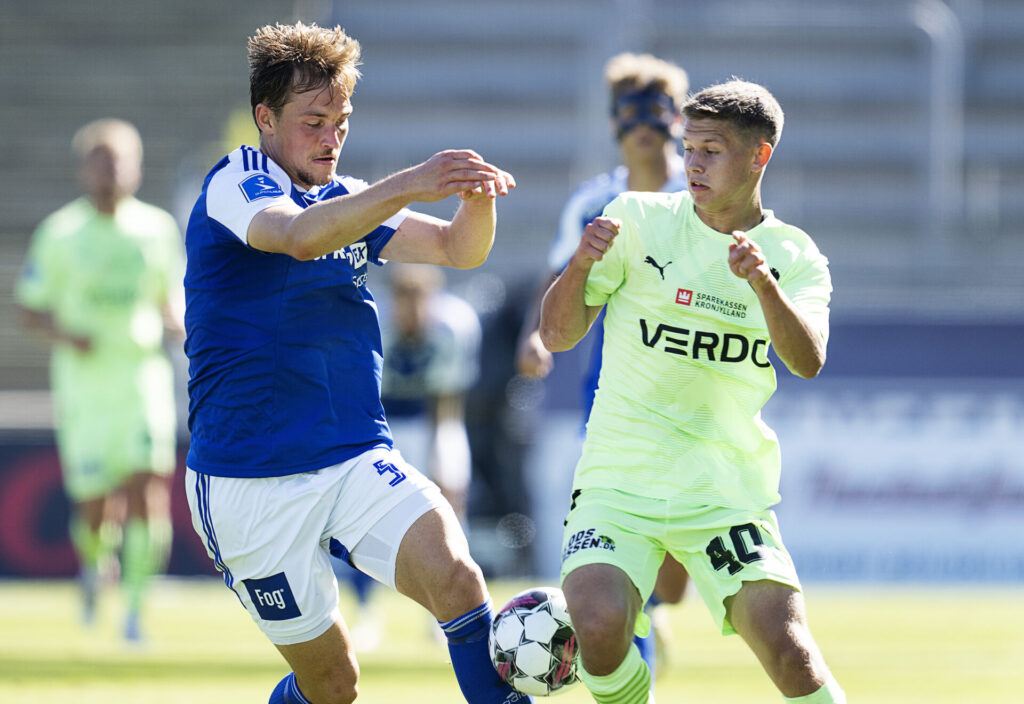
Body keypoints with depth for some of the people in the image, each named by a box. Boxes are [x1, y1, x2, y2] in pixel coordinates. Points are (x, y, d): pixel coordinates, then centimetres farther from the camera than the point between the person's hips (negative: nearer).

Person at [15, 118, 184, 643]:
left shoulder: (157, 230, 6)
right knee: (93, 505, 1)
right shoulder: (59, 235, -1)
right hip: (83, 384, -1)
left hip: (143, 377, 1)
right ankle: (93, 561, 37)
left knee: (147, 490, -16)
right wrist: (65, 334, -17)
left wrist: (178, 321, -5)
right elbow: (29, 312, 2)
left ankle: (135, 609, -11)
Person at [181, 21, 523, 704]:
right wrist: (412, 184, -42)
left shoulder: (346, 199, 15)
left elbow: (458, 249, 10)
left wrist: (476, 195, -14)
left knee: (457, 578, -23)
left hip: (358, 461, 5)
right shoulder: (235, 183, -8)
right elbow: (300, 236, -29)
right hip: (252, 486, -5)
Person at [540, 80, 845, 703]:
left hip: (729, 489, 1)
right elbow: (559, 334, 1)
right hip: (620, 480, -1)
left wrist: (762, 283, -28)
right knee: (599, 627, -24)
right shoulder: (638, 219, 2)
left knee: (787, 649, -16)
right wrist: (581, 264, -18)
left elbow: (807, 361, -12)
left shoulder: (795, 258, 6)